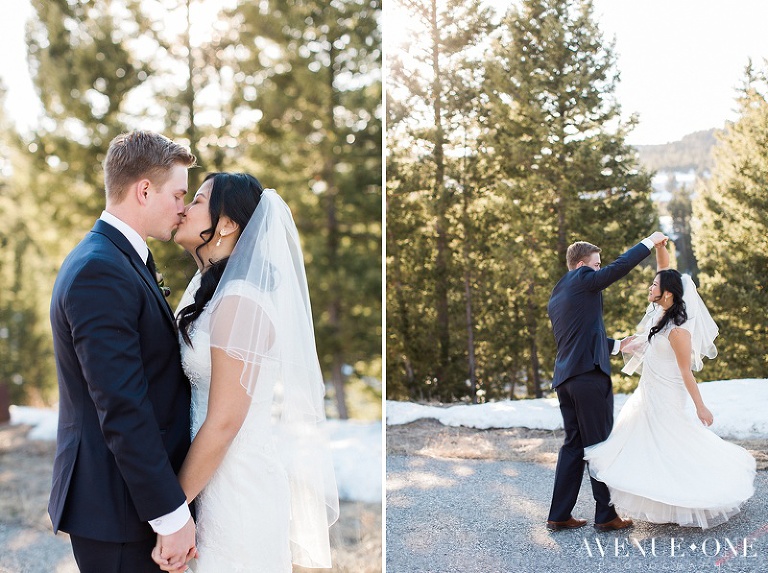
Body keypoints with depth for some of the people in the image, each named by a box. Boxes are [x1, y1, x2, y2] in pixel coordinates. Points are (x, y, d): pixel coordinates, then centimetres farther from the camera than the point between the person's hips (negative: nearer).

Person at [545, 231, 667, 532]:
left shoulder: (555, 297, 22)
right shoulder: (582, 279, -3)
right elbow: (619, 266, -11)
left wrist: (616, 344, 31)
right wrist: (649, 242, 1)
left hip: (565, 378, 9)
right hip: (590, 374, -9)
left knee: (573, 445, 12)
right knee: (600, 445, -1)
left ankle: (559, 516, 12)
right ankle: (606, 515, 4)